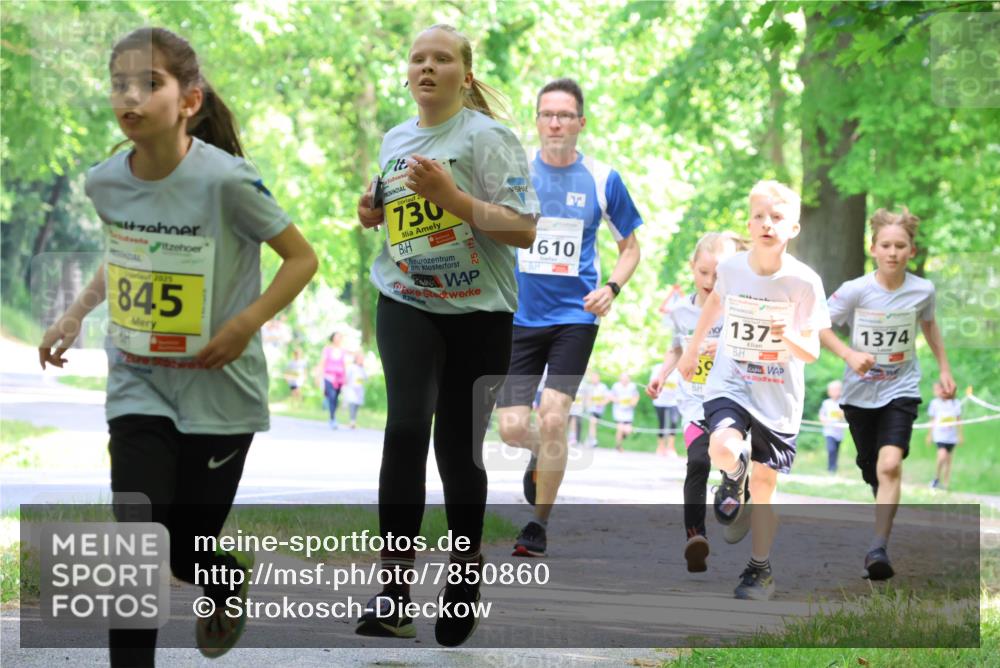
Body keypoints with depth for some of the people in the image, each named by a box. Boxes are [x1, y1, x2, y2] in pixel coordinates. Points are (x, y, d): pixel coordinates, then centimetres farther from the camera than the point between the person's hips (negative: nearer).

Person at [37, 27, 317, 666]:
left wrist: (247, 323, -22)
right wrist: (77, 313, 6)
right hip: (139, 388, 3)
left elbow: (302, 258, -11)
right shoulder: (105, 182, -4)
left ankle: (228, 576, 43)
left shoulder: (226, 180, -20)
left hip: (219, 393, -3)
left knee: (188, 547, 7)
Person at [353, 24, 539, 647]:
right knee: (407, 425, -18)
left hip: (478, 313, -3)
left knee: (459, 445, 4)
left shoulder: (488, 138, -8)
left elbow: (524, 229, -14)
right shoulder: (395, 140, 12)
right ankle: (395, 584, -20)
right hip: (406, 303, 3)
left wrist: (451, 196, -24)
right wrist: (374, 213, 6)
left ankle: (466, 572, 26)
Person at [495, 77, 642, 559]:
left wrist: (610, 288, -8)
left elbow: (630, 248, 10)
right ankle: (542, 453, 34)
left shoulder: (602, 180, -1)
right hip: (518, 317, 1)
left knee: (552, 419, -14)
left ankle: (538, 526, 2)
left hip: (574, 317, -1)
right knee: (512, 429, -5)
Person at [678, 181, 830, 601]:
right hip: (730, 384, 1)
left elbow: (812, 353, -10)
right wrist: (692, 349, 24)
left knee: (764, 485, 5)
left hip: (779, 396, -1)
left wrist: (790, 338, -33)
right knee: (723, 450, -27)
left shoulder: (804, 282, -15)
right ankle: (734, 476, 11)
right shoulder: (732, 268, -9)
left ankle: (760, 571, 24)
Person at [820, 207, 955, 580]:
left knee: (890, 465, -21)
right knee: (872, 472, 11)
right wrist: (850, 355, -19)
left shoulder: (922, 290, -7)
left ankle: (878, 549, -25)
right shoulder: (856, 291, -14)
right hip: (859, 392, 1)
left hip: (901, 391, -1)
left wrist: (944, 368, 17)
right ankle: (887, 517, 40)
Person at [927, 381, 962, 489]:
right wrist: (929, 435, 13)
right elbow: (932, 420, 11)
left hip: (951, 436, 2)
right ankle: (937, 478, -1)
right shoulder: (935, 403, 2)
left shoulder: (956, 403, 2)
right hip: (940, 435, -2)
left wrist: (960, 435, 9)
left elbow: (958, 420, 11)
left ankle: (945, 484, 11)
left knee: (948, 460, 4)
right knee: (942, 455, -20)